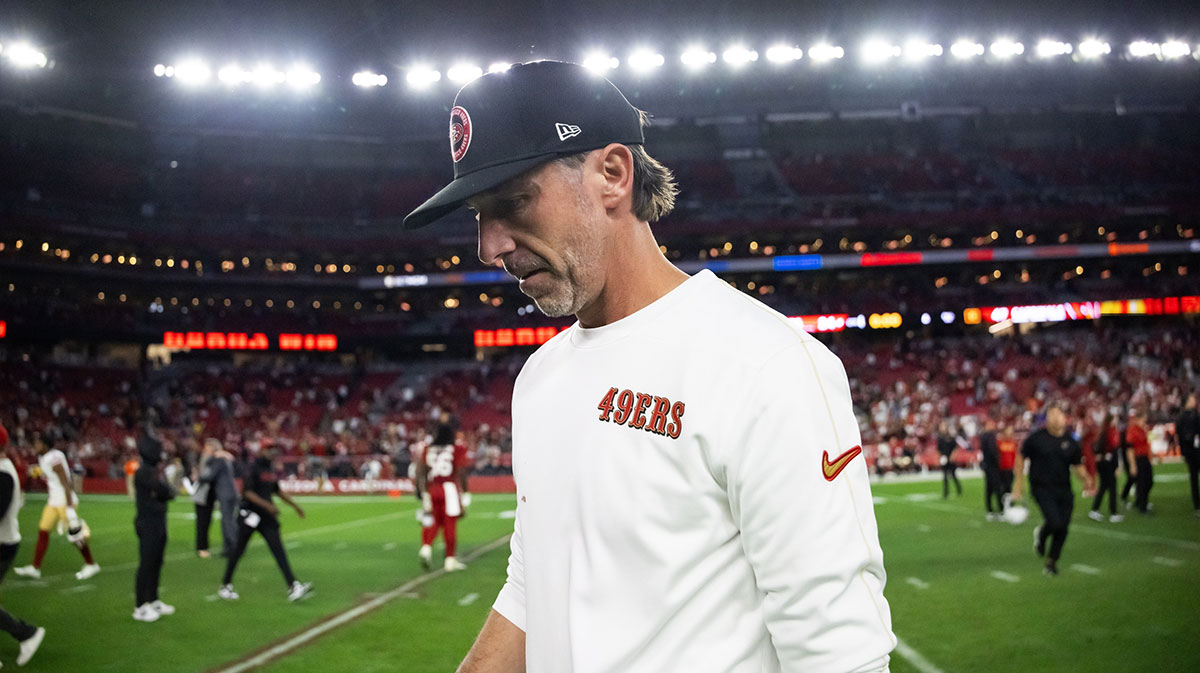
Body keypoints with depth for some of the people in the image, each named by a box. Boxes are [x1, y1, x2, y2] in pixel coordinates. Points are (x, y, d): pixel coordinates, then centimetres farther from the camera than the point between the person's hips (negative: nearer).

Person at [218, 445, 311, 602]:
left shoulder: (272, 468, 11)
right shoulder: (253, 468, -12)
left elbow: (277, 491, 23)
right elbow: (248, 492, -21)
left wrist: (295, 505, 24)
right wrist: (267, 505, -29)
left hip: (267, 516, 6)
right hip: (249, 515, -6)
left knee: (278, 549, -5)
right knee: (238, 551, 5)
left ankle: (293, 587, -13)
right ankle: (225, 586, 22)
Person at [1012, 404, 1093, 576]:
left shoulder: (1070, 442, 4)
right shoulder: (1036, 438, -5)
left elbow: (1078, 465, 12)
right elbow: (1021, 459, 4)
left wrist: (1086, 480, -7)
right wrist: (1019, 483, 2)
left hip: (1064, 490, 4)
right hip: (1042, 489, -4)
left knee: (1063, 528, 4)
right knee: (1055, 522, -20)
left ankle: (1052, 560, 26)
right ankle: (1041, 535, 16)